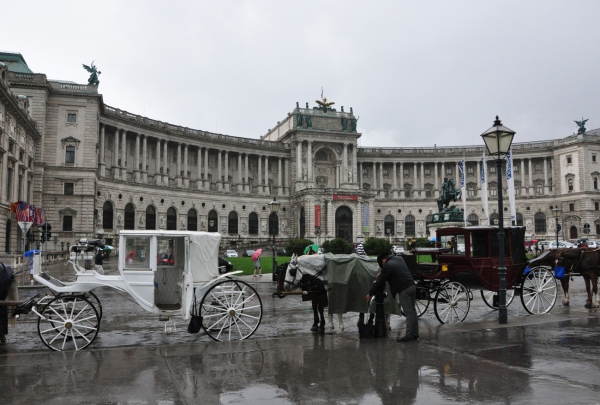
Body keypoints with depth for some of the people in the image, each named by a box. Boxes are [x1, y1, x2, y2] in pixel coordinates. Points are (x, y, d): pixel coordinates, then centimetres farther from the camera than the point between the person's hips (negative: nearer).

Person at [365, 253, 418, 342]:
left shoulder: (388, 266, -9)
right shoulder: (399, 258, 15)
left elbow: (380, 282, -5)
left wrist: (370, 294, 5)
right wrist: (381, 275, 29)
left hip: (404, 290, -9)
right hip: (412, 286, 9)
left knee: (408, 313, -6)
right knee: (412, 311, 13)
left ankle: (409, 335, -3)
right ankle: (415, 333, 18)